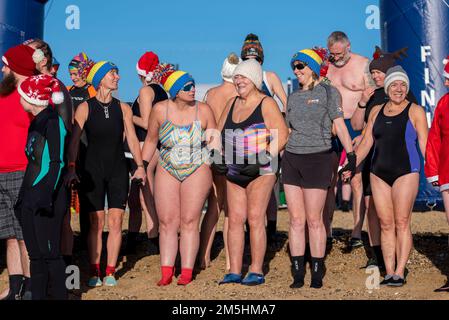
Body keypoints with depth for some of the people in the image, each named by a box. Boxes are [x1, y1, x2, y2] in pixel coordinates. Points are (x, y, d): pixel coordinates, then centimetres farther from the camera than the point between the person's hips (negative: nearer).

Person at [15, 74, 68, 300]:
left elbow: (57, 163, -16)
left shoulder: (52, 122, -11)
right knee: (35, 254, 12)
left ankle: (59, 295, 8)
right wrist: (25, 196, 17)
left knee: (49, 253, -2)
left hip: (46, 198, -9)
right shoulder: (36, 122, 15)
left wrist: (47, 195, -23)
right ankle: (37, 295, 19)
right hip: (31, 196, 9)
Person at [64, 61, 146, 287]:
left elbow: (132, 139, 7)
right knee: (96, 223, -2)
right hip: (93, 170, -2)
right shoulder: (85, 108, 0)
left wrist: (140, 165, -3)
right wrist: (71, 167, -17)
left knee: (116, 222, -1)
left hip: (118, 169, 2)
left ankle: (110, 271, 7)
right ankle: (94, 272, 6)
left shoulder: (123, 108, 8)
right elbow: (74, 139, -5)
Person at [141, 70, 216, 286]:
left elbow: (215, 141, 7)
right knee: (167, 222, 1)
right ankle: (166, 273, 6)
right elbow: (151, 140, 9)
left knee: (190, 222, -1)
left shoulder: (203, 110, -4)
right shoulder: (160, 109, -3)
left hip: (197, 171, -1)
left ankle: (187, 272, 4)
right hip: (167, 171, 1)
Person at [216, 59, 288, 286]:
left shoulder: (266, 104, -5)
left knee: (255, 218, -10)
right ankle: (234, 271, 7)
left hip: (260, 171, -6)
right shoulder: (232, 103, 14)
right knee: (235, 219, 3)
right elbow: (219, 133, 21)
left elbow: (281, 135, -13)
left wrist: (262, 160, -19)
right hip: (234, 171, 6)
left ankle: (257, 271, -4)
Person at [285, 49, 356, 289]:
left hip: (318, 159, -5)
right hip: (292, 159, 5)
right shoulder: (293, 97, 15)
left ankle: (317, 273, 6)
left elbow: (339, 125, -1)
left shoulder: (328, 92, 2)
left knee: (314, 220, -4)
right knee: (296, 219, 3)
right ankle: (298, 273, 8)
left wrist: (351, 153, -9)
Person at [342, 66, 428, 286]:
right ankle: (389, 272, 6)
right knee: (385, 224, 3)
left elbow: (425, 144, -4)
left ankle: (400, 272, -3)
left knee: (402, 223, -6)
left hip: (406, 172, -4)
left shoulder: (415, 111, 1)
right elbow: (366, 143, 16)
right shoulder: (376, 111, 14)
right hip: (379, 173, 4)